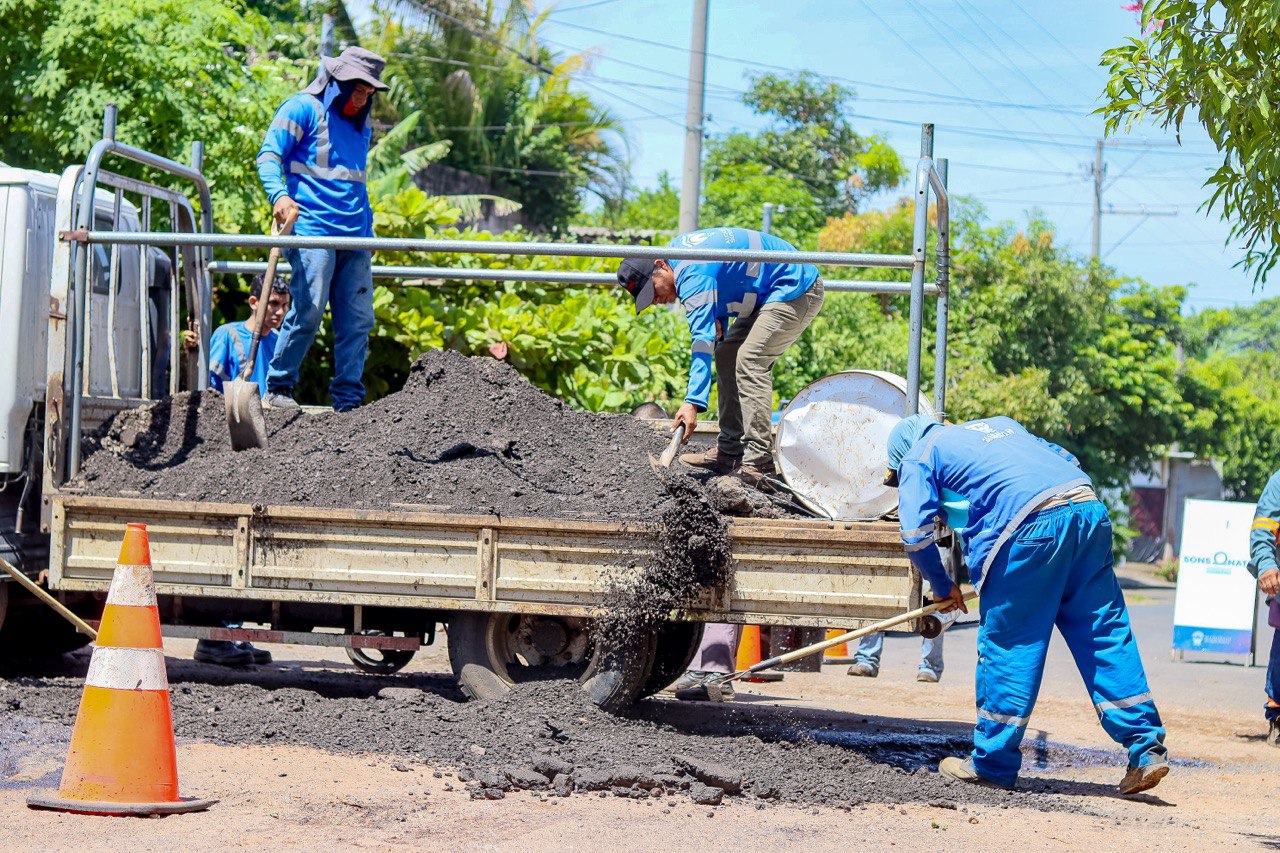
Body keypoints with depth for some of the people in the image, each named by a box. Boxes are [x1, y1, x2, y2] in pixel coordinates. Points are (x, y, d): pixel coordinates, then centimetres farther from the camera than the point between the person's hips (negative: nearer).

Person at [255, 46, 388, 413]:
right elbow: (269, 156, -6)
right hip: (312, 229, -7)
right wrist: (279, 196, -24)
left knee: (358, 319, 0)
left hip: (354, 236, 7)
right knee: (309, 309, -15)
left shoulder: (360, 123, 24)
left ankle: (348, 400, 3)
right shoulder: (303, 108, 2)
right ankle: (278, 388, -2)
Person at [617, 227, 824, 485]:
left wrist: (692, 403, -38)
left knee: (750, 360, -21)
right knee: (727, 355, 10)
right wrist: (719, 322, 8)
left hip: (798, 290, -11)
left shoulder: (692, 274, -25)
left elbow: (703, 340, -32)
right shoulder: (677, 248, 5)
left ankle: (758, 463, -24)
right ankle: (730, 451, 10)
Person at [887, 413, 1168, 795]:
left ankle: (992, 764, 11)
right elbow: (1068, 460, 34)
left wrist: (943, 586, 21)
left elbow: (917, 534, 7)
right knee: (1105, 636, 8)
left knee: (1007, 643, 4)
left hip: (1030, 523, -6)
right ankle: (1147, 751, 3)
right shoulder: (998, 424, 37)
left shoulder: (918, 457, 18)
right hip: (1090, 508, 6)